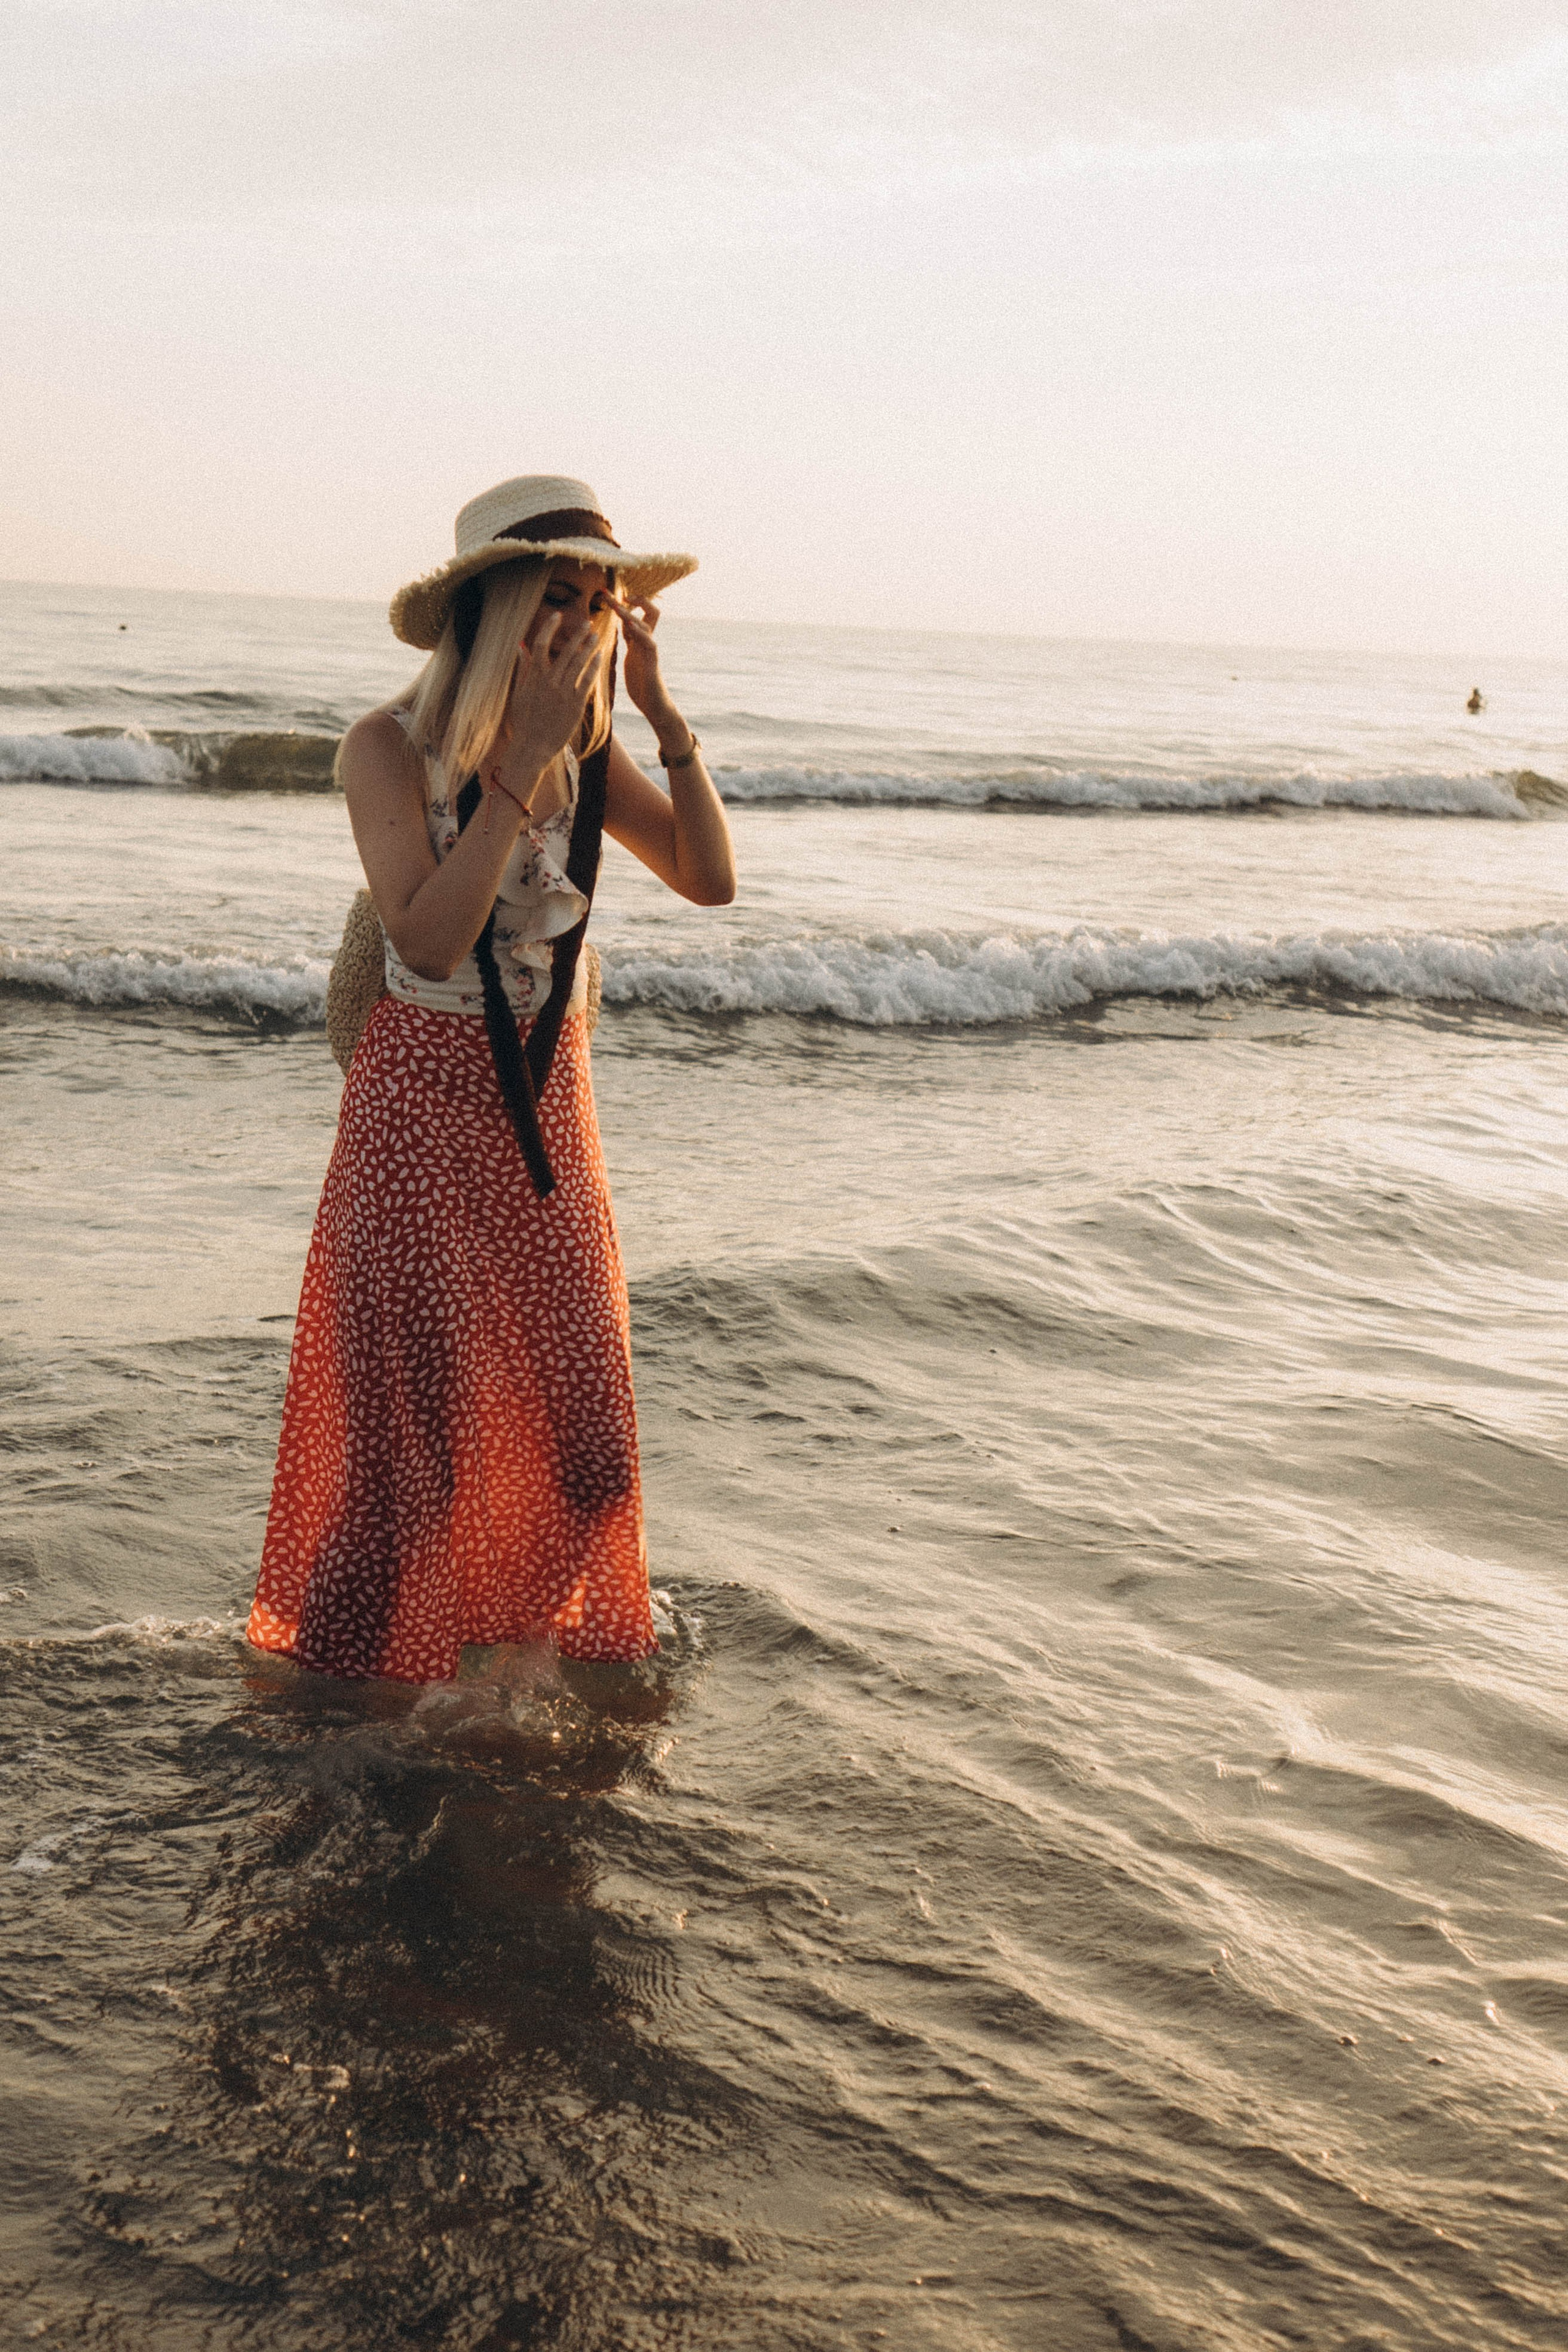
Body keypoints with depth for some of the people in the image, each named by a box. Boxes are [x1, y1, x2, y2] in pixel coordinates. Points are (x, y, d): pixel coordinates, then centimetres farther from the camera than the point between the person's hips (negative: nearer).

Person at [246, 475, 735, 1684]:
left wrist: (665, 715, -13)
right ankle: (351, 1676, 22)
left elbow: (711, 879, -5)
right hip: (424, 1101, -5)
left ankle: (538, 1632, 30)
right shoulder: (389, 748, -15)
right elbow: (429, 942, -27)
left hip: (550, 1097, 5)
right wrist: (523, 757, -28)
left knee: (576, 1405, 8)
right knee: (413, 1415, 2)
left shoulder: (587, 748, 1)